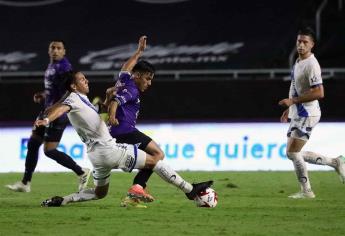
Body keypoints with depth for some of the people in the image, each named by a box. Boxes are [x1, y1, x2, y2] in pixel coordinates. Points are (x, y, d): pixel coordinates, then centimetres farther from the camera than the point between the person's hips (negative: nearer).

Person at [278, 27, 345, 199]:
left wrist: (293, 101, -22)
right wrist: (290, 109, 24)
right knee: (292, 154, 11)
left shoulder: (311, 65, -18)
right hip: (297, 114, 10)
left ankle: (306, 191, -2)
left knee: (293, 152, -11)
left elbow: (319, 93, -25)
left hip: (307, 115, -10)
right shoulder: (298, 62, 13)